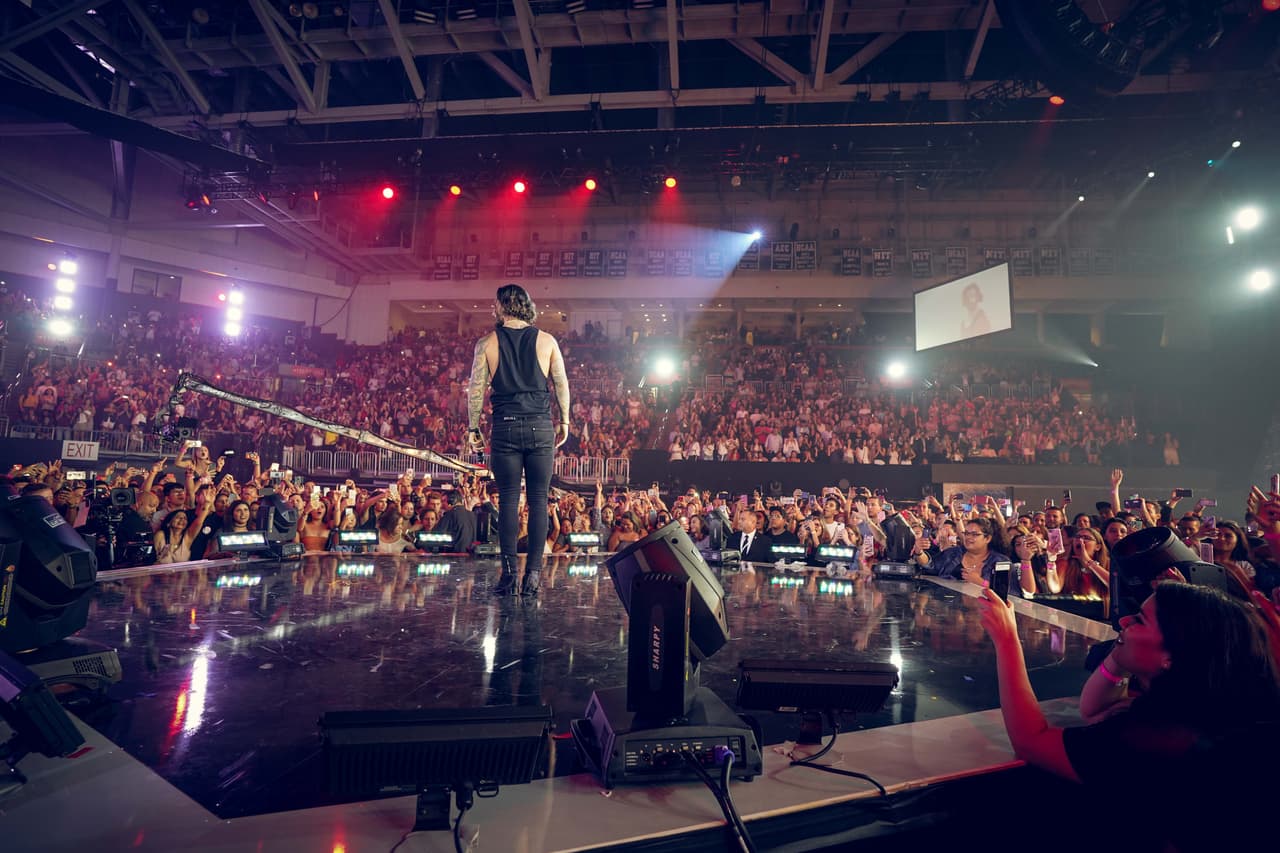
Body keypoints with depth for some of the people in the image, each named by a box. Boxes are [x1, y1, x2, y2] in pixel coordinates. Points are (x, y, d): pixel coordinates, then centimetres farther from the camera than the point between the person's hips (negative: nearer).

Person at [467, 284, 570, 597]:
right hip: (541, 427, 1)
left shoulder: (486, 343, 2)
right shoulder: (547, 341, 5)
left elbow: (476, 389, 1)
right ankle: (533, 573, 5)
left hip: (505, 428, -1)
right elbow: (562, 384, 7)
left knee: (508, 500, 5)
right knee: (538, 501, 5)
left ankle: (508, 573, 4)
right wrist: (564, 421, 16)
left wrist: (473, 428, 9)